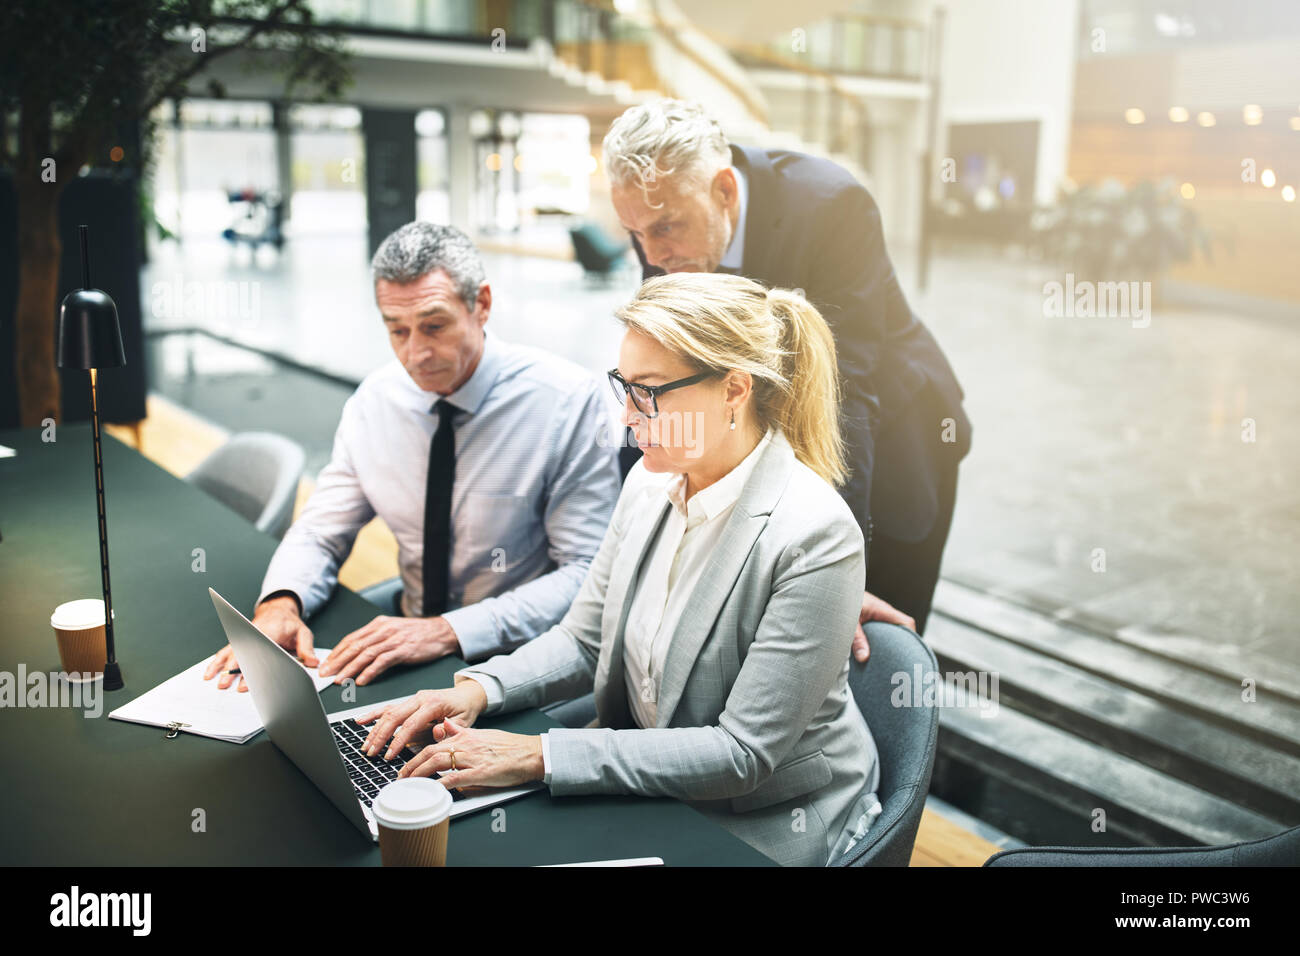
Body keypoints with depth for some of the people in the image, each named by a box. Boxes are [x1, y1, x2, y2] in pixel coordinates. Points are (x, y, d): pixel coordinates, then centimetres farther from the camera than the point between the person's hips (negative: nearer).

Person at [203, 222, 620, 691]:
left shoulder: (571, 401, -14)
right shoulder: (375, 400, 1)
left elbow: (588, 575, -17)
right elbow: (320, 533, 8)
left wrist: (449, 631, -27)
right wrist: (280, 602, -16)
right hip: (406, 636, 5)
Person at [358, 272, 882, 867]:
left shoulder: (816, 538, -26)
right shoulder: (650, 482, -4)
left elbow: (743, 753, -24)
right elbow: (585, 640, 6)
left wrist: (539, 756, -26)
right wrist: (479, 689, -12)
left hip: (767, 826, -6)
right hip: (649, 783, 6)